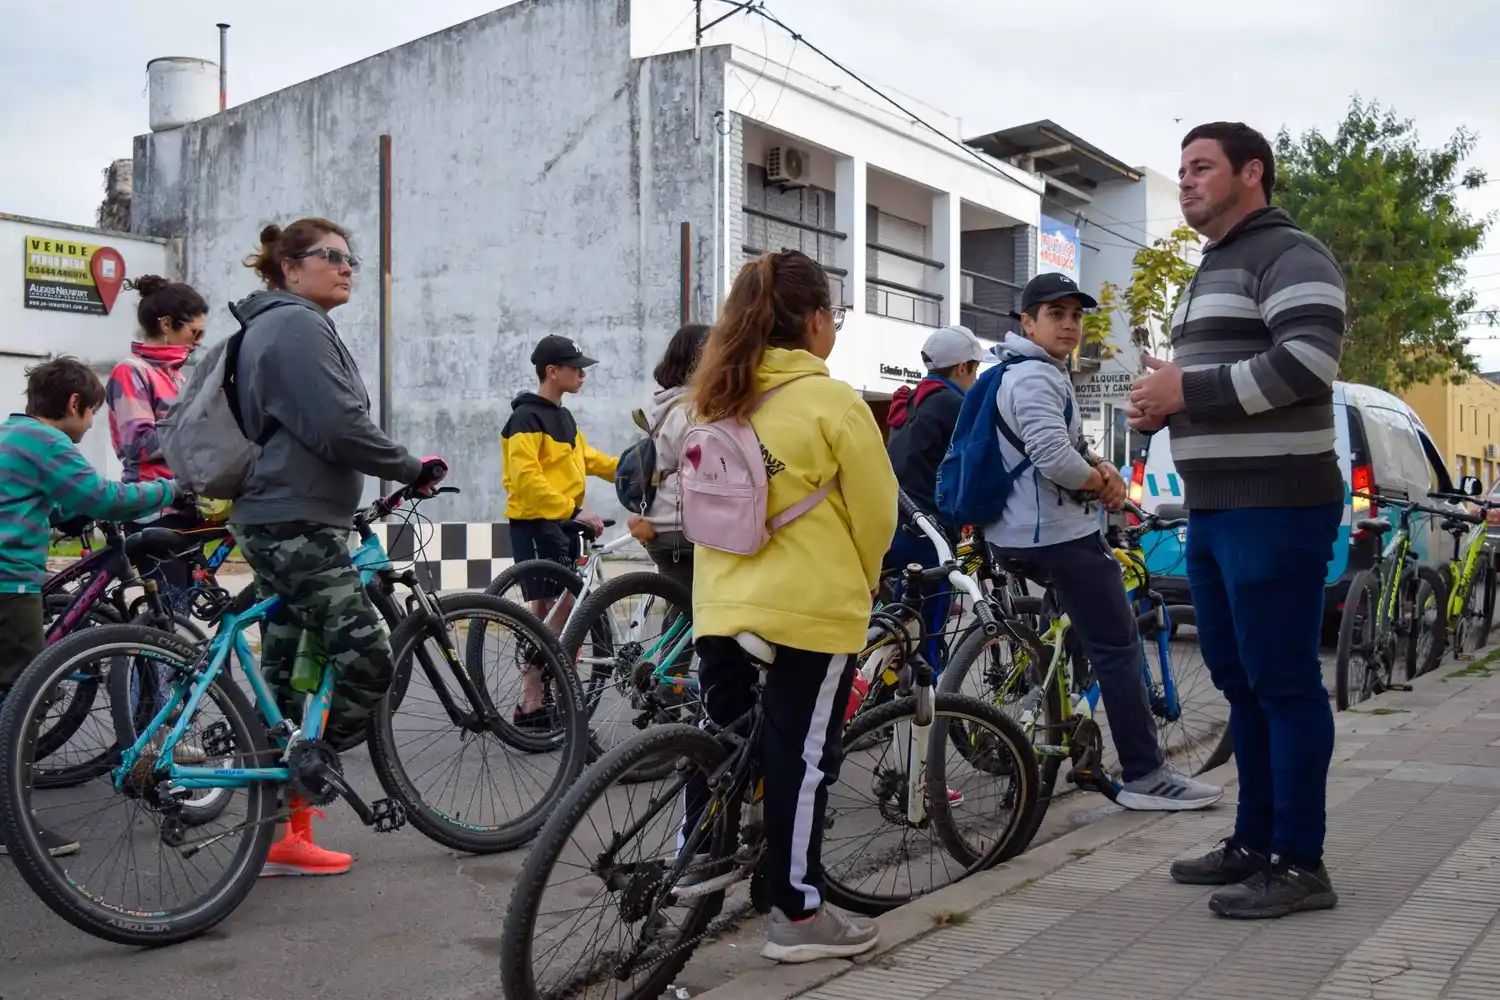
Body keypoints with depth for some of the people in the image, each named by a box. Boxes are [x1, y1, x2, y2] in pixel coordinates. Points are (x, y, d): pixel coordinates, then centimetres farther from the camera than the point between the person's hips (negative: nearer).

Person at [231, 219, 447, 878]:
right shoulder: (297, 326, -12)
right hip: (296, 523, -11)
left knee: (289, 676, 11)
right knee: (366, 662, -13)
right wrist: (414, 470, -8)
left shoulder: (274, 327, 22)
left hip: (281, 521, 11)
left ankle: (282, 830, 17)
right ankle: (286, 812, -6)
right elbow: (340, 428, -21)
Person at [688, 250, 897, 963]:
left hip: (723, 603, 6)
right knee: (800, 759, 3)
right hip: (811, 606, -5)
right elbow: (876, 509, -5)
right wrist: (863, 580, 14)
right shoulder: (830, 401, -11)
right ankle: (798, 914, 12)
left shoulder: (713, 399, 6)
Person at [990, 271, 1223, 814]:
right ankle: (1145, 777, -3)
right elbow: (1054, 460, -29)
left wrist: (1100, 467, 5)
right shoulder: (1034, 378, -16)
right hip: (1060, 538, -11)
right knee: (1119, 650, -7)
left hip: (1026, 532, 11)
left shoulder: (1047, 374, 18)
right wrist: (1101, 482, -10)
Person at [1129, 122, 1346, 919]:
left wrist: (1187, 389, -18)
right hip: (1211, 510, 10)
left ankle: (1300, 864, 2)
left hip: (1274, 508, -10)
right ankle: (1254, 842, 23)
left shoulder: (1288, 256, -7)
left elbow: (1307, 363, -22)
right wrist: (1160, 403, 8)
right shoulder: (1209, 273, 24)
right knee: (1237, 680, 13)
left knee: (1283, 683, -6)